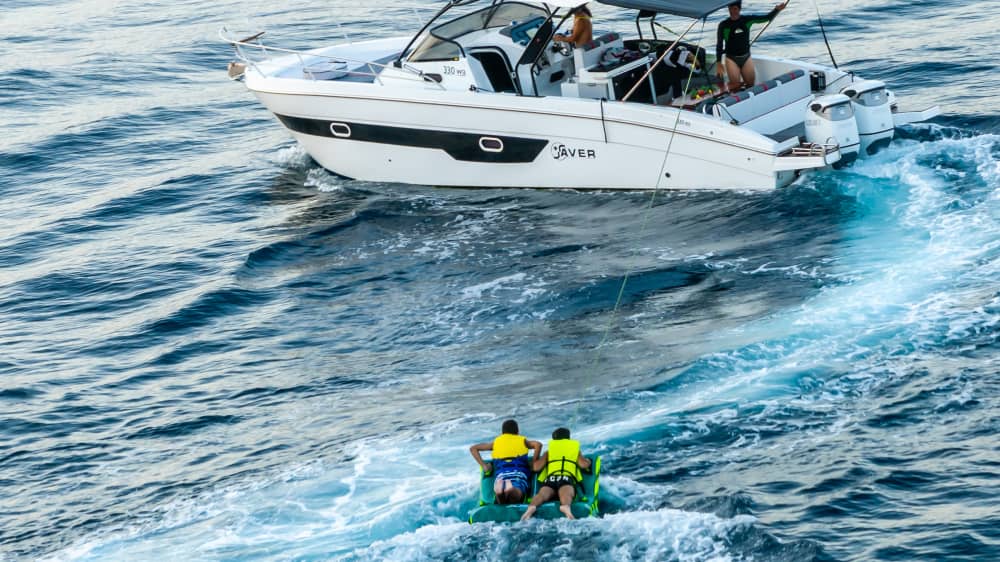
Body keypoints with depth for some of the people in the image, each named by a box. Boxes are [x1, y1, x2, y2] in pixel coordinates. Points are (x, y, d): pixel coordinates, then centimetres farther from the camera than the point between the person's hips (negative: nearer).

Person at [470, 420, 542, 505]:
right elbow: (538, 444, 6)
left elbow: (473, 448, 28)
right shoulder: (522, 440, 26)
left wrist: (483, 465, 22)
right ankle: (511, 489, -57)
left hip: (501, 472, 1)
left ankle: (499, 489, -52)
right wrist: (533, 464, 12)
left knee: (502, 502, -14)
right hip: (519, 471, -1)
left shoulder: (496, 441, 30)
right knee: (516, 498, -19)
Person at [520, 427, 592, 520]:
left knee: (542, 494, -26)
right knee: (566, 494, -32)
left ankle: (532, 506, -61)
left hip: (551, 478, 1)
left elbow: (536, 467, 21)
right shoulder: (575, 449, 30)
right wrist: (588, 461, 37)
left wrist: (535, 460, 44)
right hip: (567, 478, -1)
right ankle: (565, 506, -69)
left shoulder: (549, 452, 30)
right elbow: (584, 464, 13)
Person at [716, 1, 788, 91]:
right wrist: (718, 63, -8)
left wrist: (777, 10, -12)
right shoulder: (724, 25, -8)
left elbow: (768, 18, 4)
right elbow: (719, 45, -5)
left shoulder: (747, 20, -1)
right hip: (731, 59, -3)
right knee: (736, 85, -10)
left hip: (746, 57, 3)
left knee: (751, 84, 4)